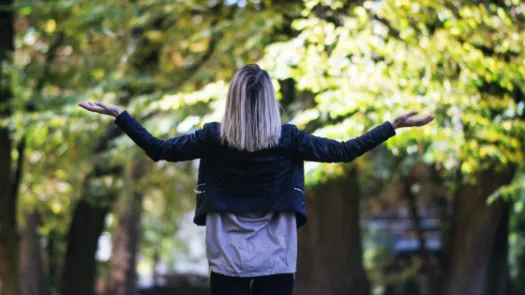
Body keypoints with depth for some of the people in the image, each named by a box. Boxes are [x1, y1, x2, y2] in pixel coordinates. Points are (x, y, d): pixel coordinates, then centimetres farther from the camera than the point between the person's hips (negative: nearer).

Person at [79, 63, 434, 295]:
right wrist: (394, 125, 6)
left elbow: (159, 149, 0)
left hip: (228, 262, 0)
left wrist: (119, 114, 11)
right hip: (275, 262, 0)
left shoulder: (214, 137, -6)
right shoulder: (287, 139, -7)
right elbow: (344, 151, -1)